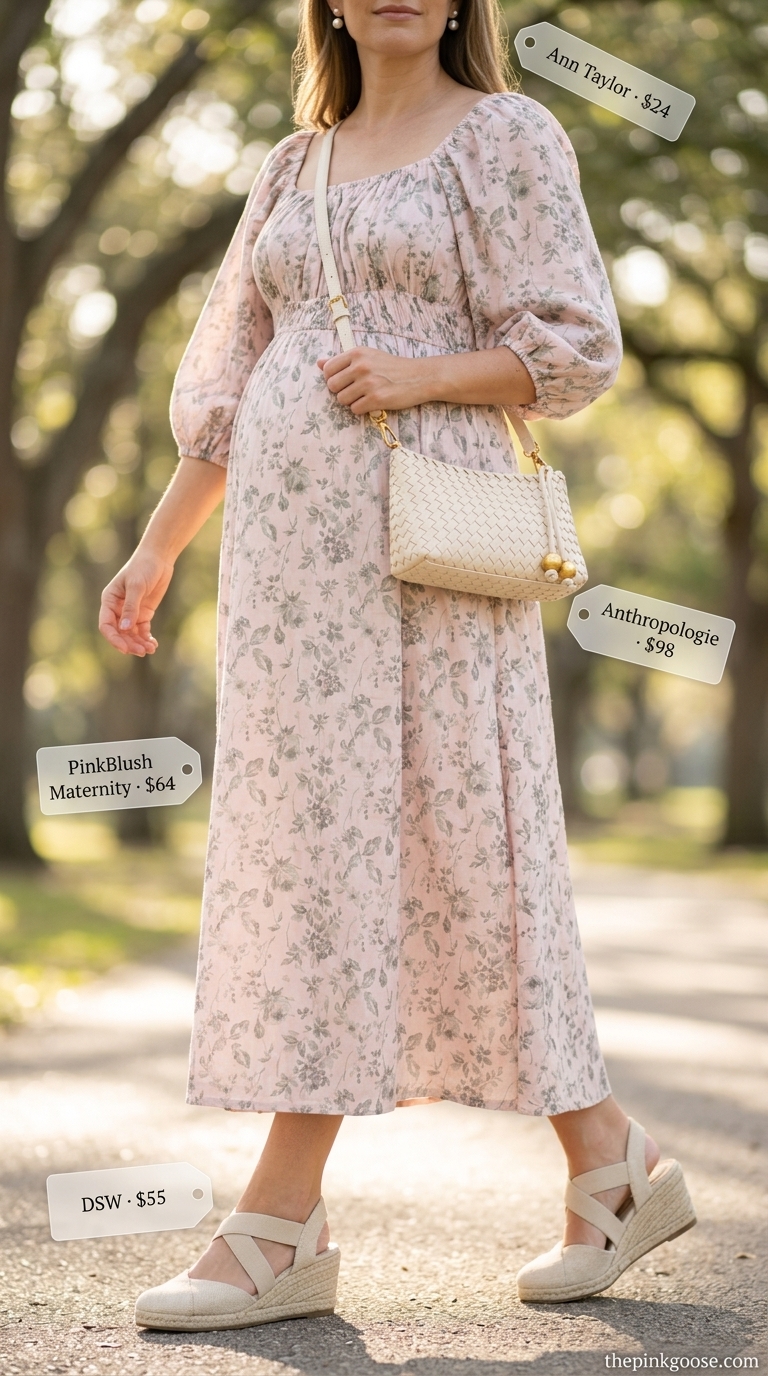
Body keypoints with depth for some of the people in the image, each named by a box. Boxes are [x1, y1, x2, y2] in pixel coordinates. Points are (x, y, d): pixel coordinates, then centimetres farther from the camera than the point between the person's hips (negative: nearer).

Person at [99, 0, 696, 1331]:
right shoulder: (296, 165, 18)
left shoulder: (506, 135, 2)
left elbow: (575, 349, -4)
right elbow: (228, 383, 19)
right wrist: (156, 550, 14)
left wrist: (418, 372, -17)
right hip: (291, 530, 6)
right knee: (304, 836, 2)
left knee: (447, 840, -6)